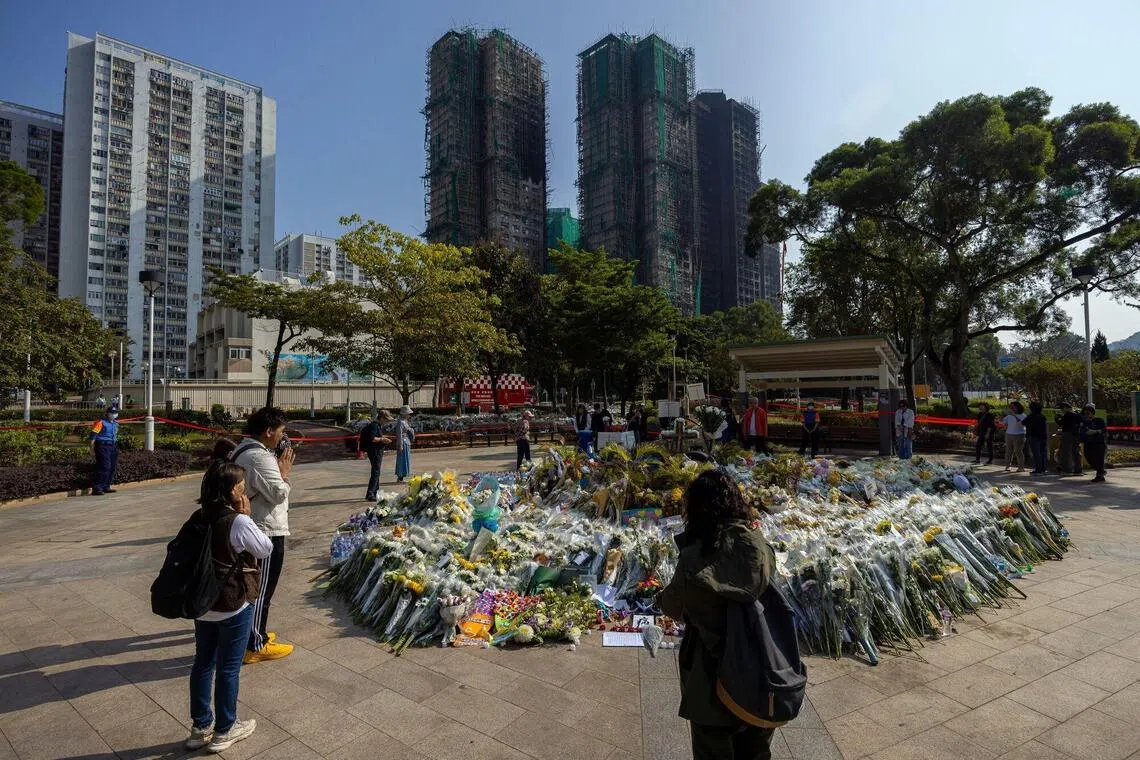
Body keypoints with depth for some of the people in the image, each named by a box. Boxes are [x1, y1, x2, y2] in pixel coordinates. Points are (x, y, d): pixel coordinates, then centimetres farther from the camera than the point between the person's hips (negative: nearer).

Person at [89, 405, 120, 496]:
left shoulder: (115, 423, 16)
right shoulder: (101, 422, -8)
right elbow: (93, 435, -11)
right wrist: (92, 447, -16)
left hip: (113, 447, 8)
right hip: (102, 446, -8)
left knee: (112, 467, 10)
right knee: (104, 467, -15)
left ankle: (106, 487, 19)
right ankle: (96, 488, -13)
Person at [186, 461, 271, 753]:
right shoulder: (239, 522, -23)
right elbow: (266, 549, -10)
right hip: (233, 607, -7)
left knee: (203, 663, 18)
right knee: (228, 668, 9)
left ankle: (200, 728, 33)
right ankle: (223, 732, 25)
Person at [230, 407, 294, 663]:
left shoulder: (242, 450, 9)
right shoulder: (260, 458, -24)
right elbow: (278, 494, -25)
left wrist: (278, 469, 4)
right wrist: (285, 472, -10)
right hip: (267, 532, -11)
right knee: (261, 590, 0)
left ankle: (252, 631, 38)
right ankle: (256, 646, 11)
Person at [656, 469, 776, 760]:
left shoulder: (696, 557, -24)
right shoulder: (758, 546, -13)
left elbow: (674, 606, -8)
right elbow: (764, 593, 3)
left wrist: (662, 597, 15)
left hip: (713, 672, -4)